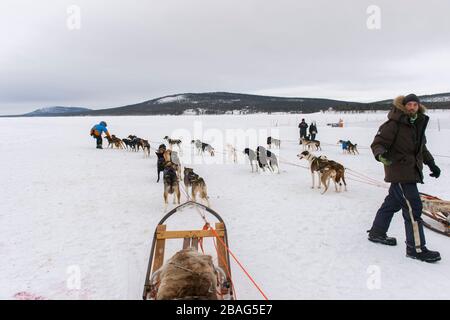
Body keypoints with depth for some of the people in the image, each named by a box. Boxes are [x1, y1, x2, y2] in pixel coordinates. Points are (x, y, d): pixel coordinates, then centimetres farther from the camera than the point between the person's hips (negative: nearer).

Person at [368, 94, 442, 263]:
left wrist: (431, 164, 18)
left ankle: (377, 233, 33)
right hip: (399, 171, -9)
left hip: (411, 171, 9)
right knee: (413, 207, -9)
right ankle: (416, 248, 1)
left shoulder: (418, 124, 10)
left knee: (393, 202, 18)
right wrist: (381, 154, -37)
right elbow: (378, 143, -17)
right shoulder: (394, 124, -16)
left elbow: (422, 148, 22)